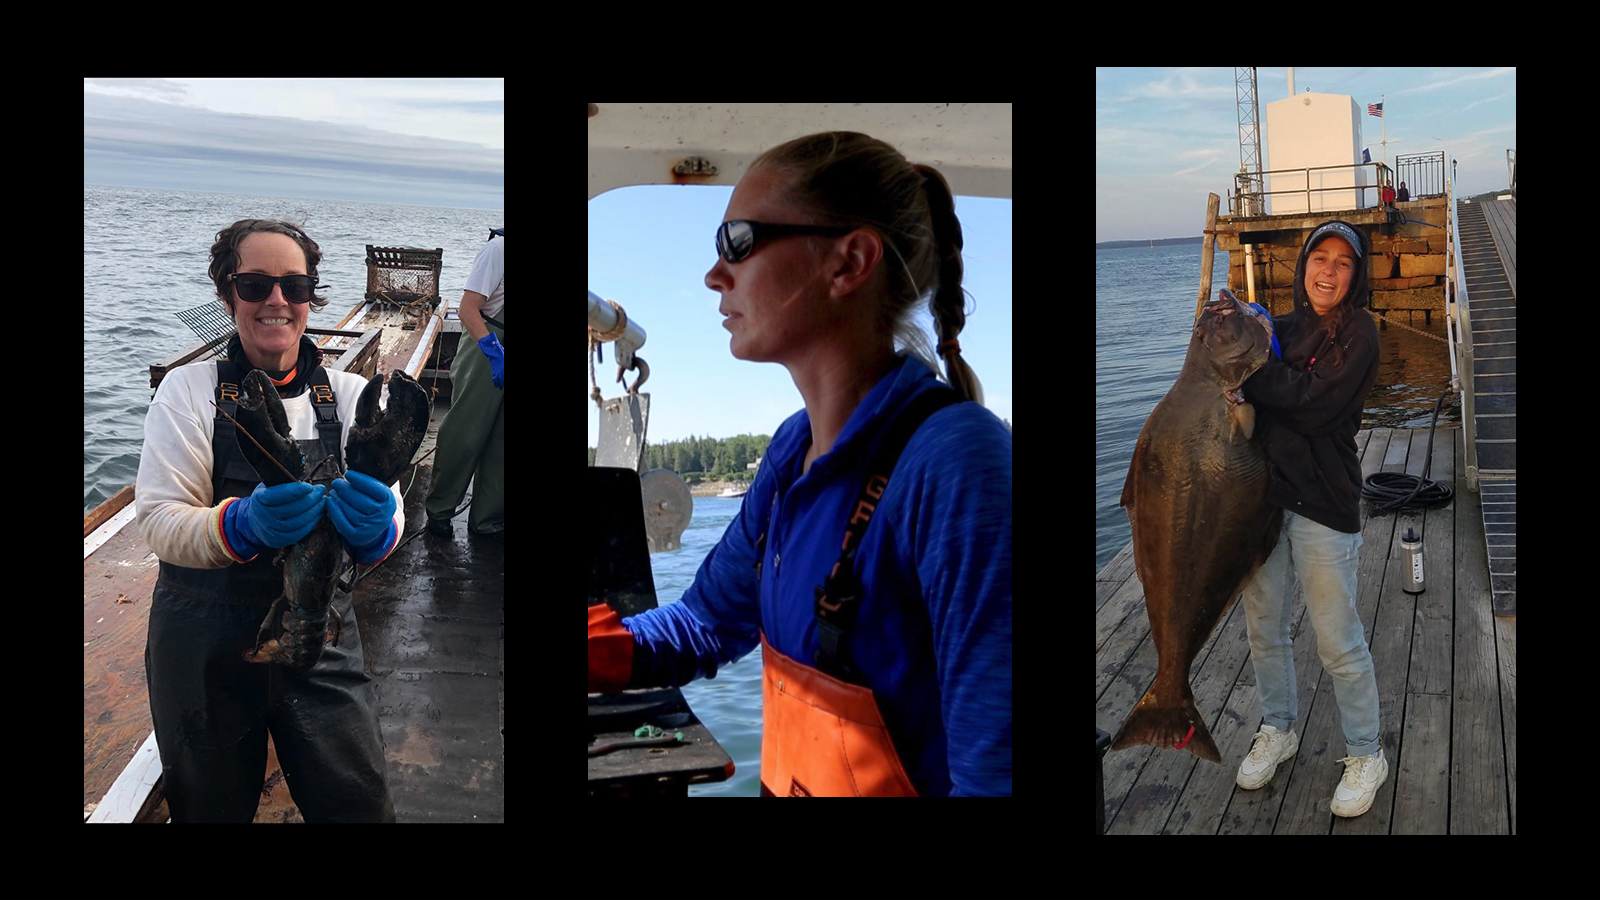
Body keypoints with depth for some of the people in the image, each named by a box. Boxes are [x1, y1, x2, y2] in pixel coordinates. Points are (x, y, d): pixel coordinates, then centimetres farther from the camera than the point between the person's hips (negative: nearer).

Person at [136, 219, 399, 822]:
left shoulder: (348, 394, 0)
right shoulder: (188, 391, -6)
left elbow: (389, 519, -11)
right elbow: (158, 523, -14)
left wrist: (372, 528, -35)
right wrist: (244, 523, -35)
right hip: (204, 643, -1)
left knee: (361, 806, 5)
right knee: (213, 810, 16)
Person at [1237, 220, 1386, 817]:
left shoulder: (1357, 334, -7)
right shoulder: (1281, 328, 9)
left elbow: (1312, 403, -20)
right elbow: (1237, 390, 2)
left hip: (1321, 503, -5)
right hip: (1261, 493, 5)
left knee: (1338, 642, 2)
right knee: (1264, 628, 16)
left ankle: (1365, 755, 22)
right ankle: (1277, 730, 37)